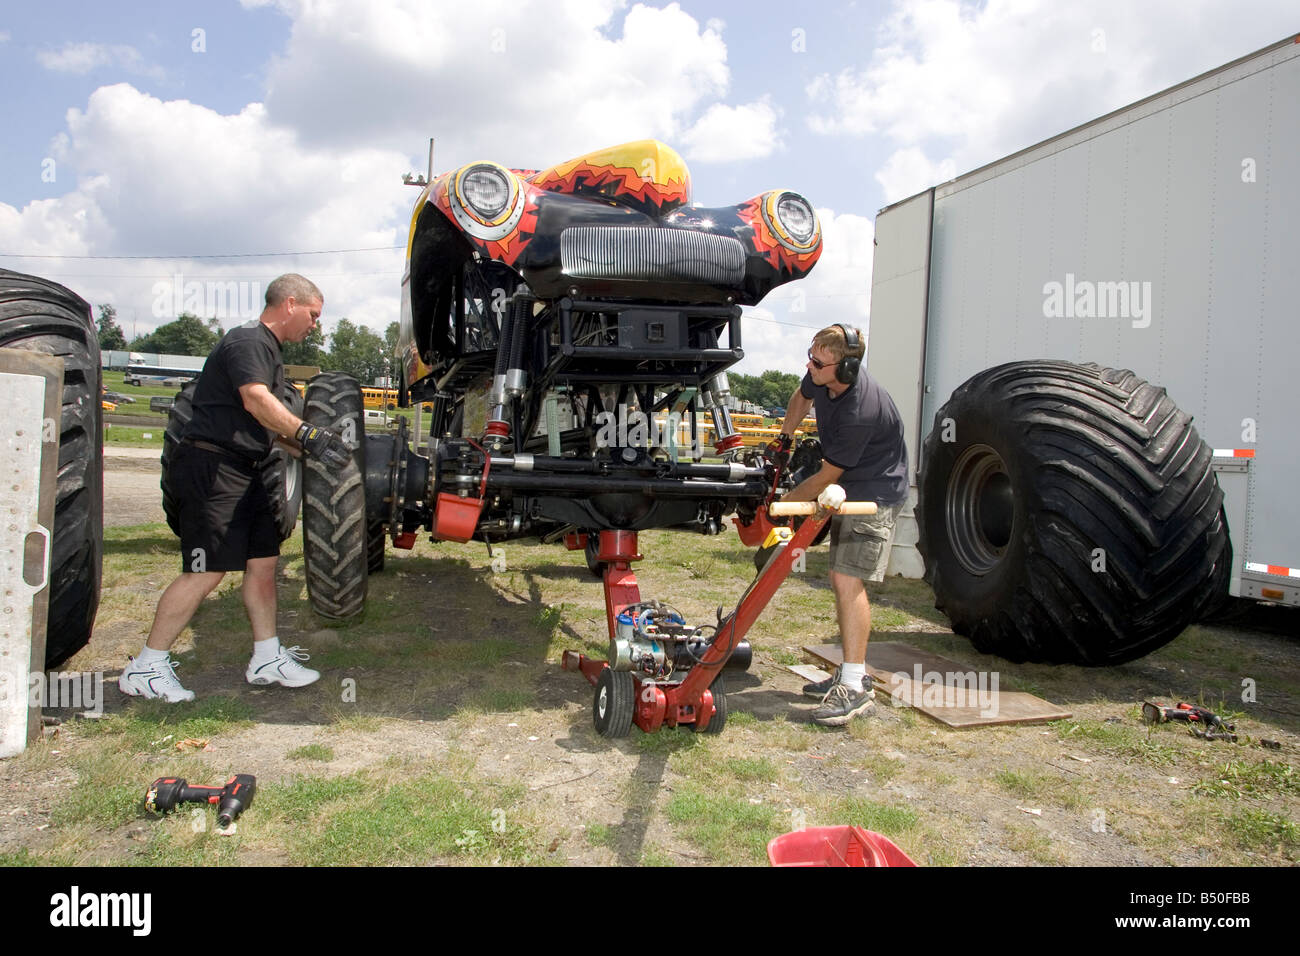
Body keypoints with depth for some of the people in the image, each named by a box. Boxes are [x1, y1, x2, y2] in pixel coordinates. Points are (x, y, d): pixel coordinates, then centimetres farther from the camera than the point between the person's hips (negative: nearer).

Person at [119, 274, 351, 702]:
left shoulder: (269, 350, 21)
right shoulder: (248, 339, -11)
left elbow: (269, 422, 24)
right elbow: (256, 400, -26)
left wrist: (309, 452, 14)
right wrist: (309, 435, -27)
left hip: (243, 472, 11)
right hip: (212, 467, -11)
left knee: (263, 560, 9)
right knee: (207, 571, -9)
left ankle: (267, 658, 17)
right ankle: (145, 667, 3)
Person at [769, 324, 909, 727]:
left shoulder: (861, 411, -33)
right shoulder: (821, 378, -8)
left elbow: (825, 477, -23)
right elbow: (802, 397, 20)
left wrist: (783, 503, -11)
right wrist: (783, 439, 18)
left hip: (875, 493, -9)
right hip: (848, 488, 10)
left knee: (848, 579, -18)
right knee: (841, 580, 12)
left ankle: (855, 688, -14)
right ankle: (852, 672, 22)